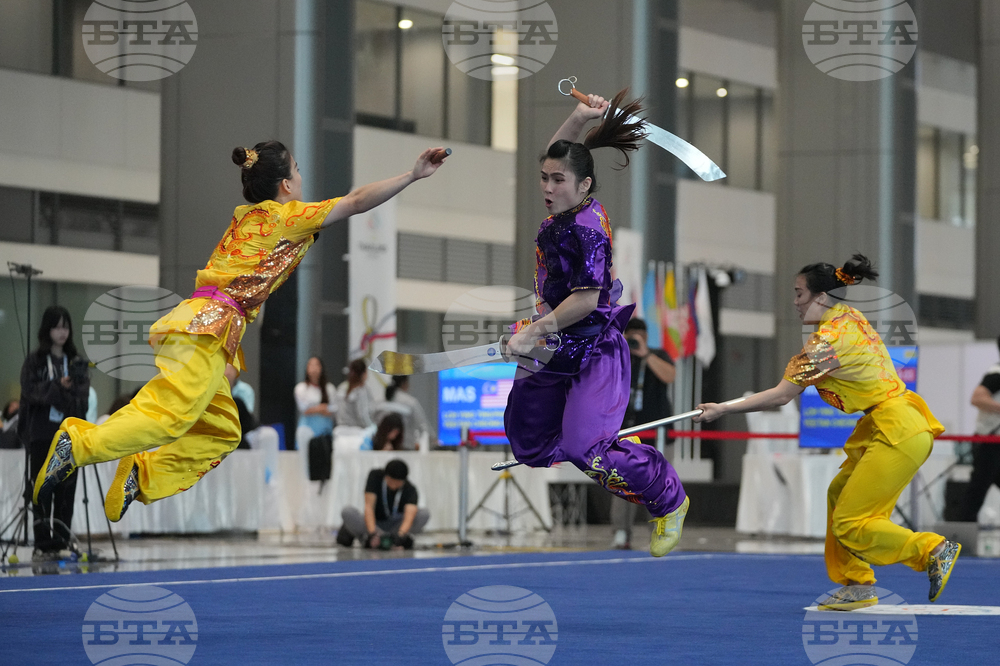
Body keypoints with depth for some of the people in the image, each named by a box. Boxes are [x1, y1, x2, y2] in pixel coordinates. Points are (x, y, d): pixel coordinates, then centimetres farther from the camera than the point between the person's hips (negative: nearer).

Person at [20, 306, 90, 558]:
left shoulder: (77, 363, 10)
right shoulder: (34, 361, 5)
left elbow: (81, 399, 0)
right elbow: (30, 391, -7)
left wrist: (50, 395, -15)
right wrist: (58, 388, -18)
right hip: (42, 433, -2)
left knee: (66, 489, -1)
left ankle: (61, 542, 3)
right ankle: (43, 543, -3)